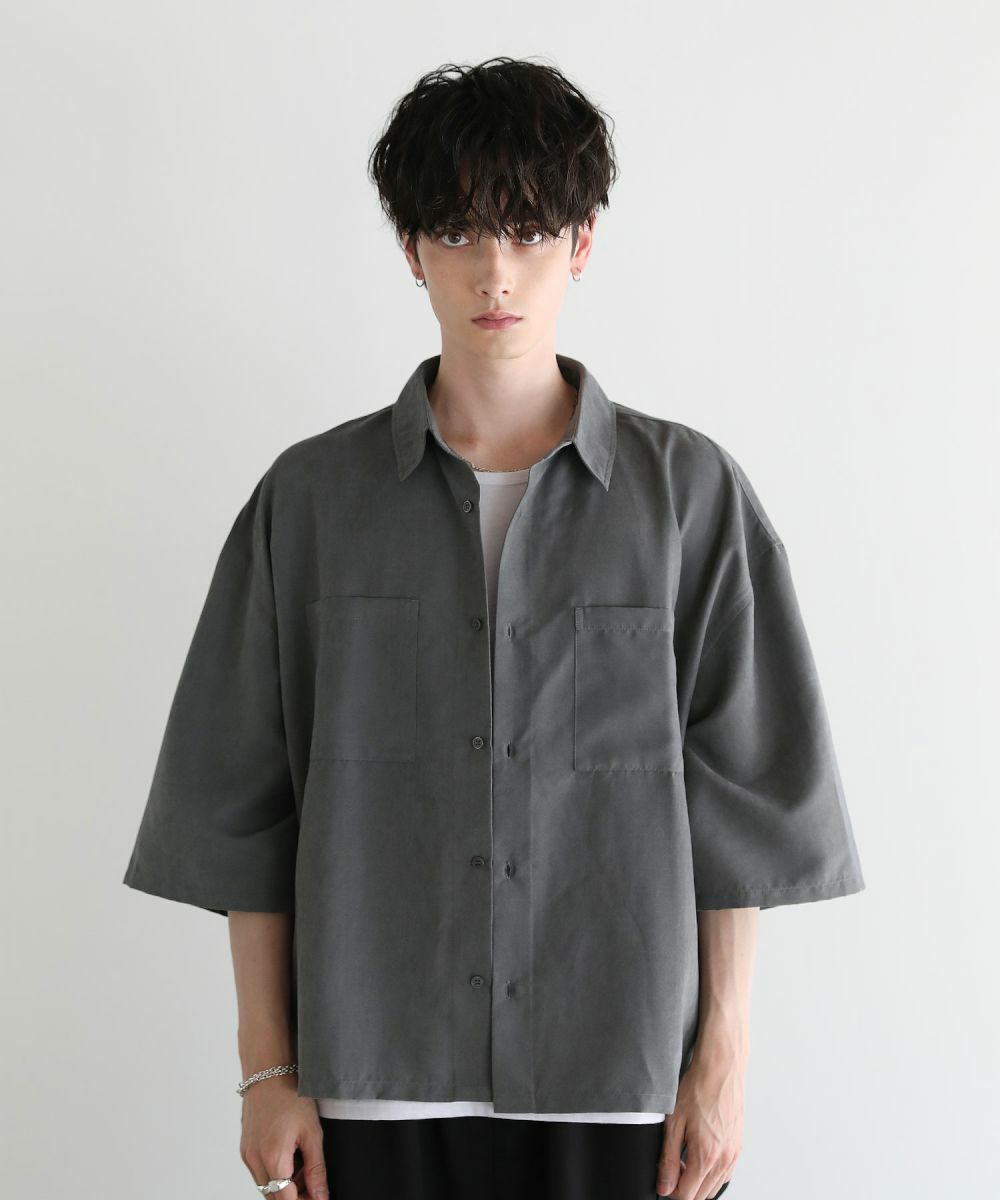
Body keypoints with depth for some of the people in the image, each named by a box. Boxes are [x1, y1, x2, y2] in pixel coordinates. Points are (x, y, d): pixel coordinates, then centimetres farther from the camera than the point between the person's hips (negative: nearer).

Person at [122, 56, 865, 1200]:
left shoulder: (689, 491, 1)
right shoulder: (312, 496, 2)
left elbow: (740, 799, 1)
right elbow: (245, 808, 3)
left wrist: (722, 1059, -1)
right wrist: (267, 1069, 1)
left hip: (619, 1072, 0)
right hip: (378, 1071, 1)